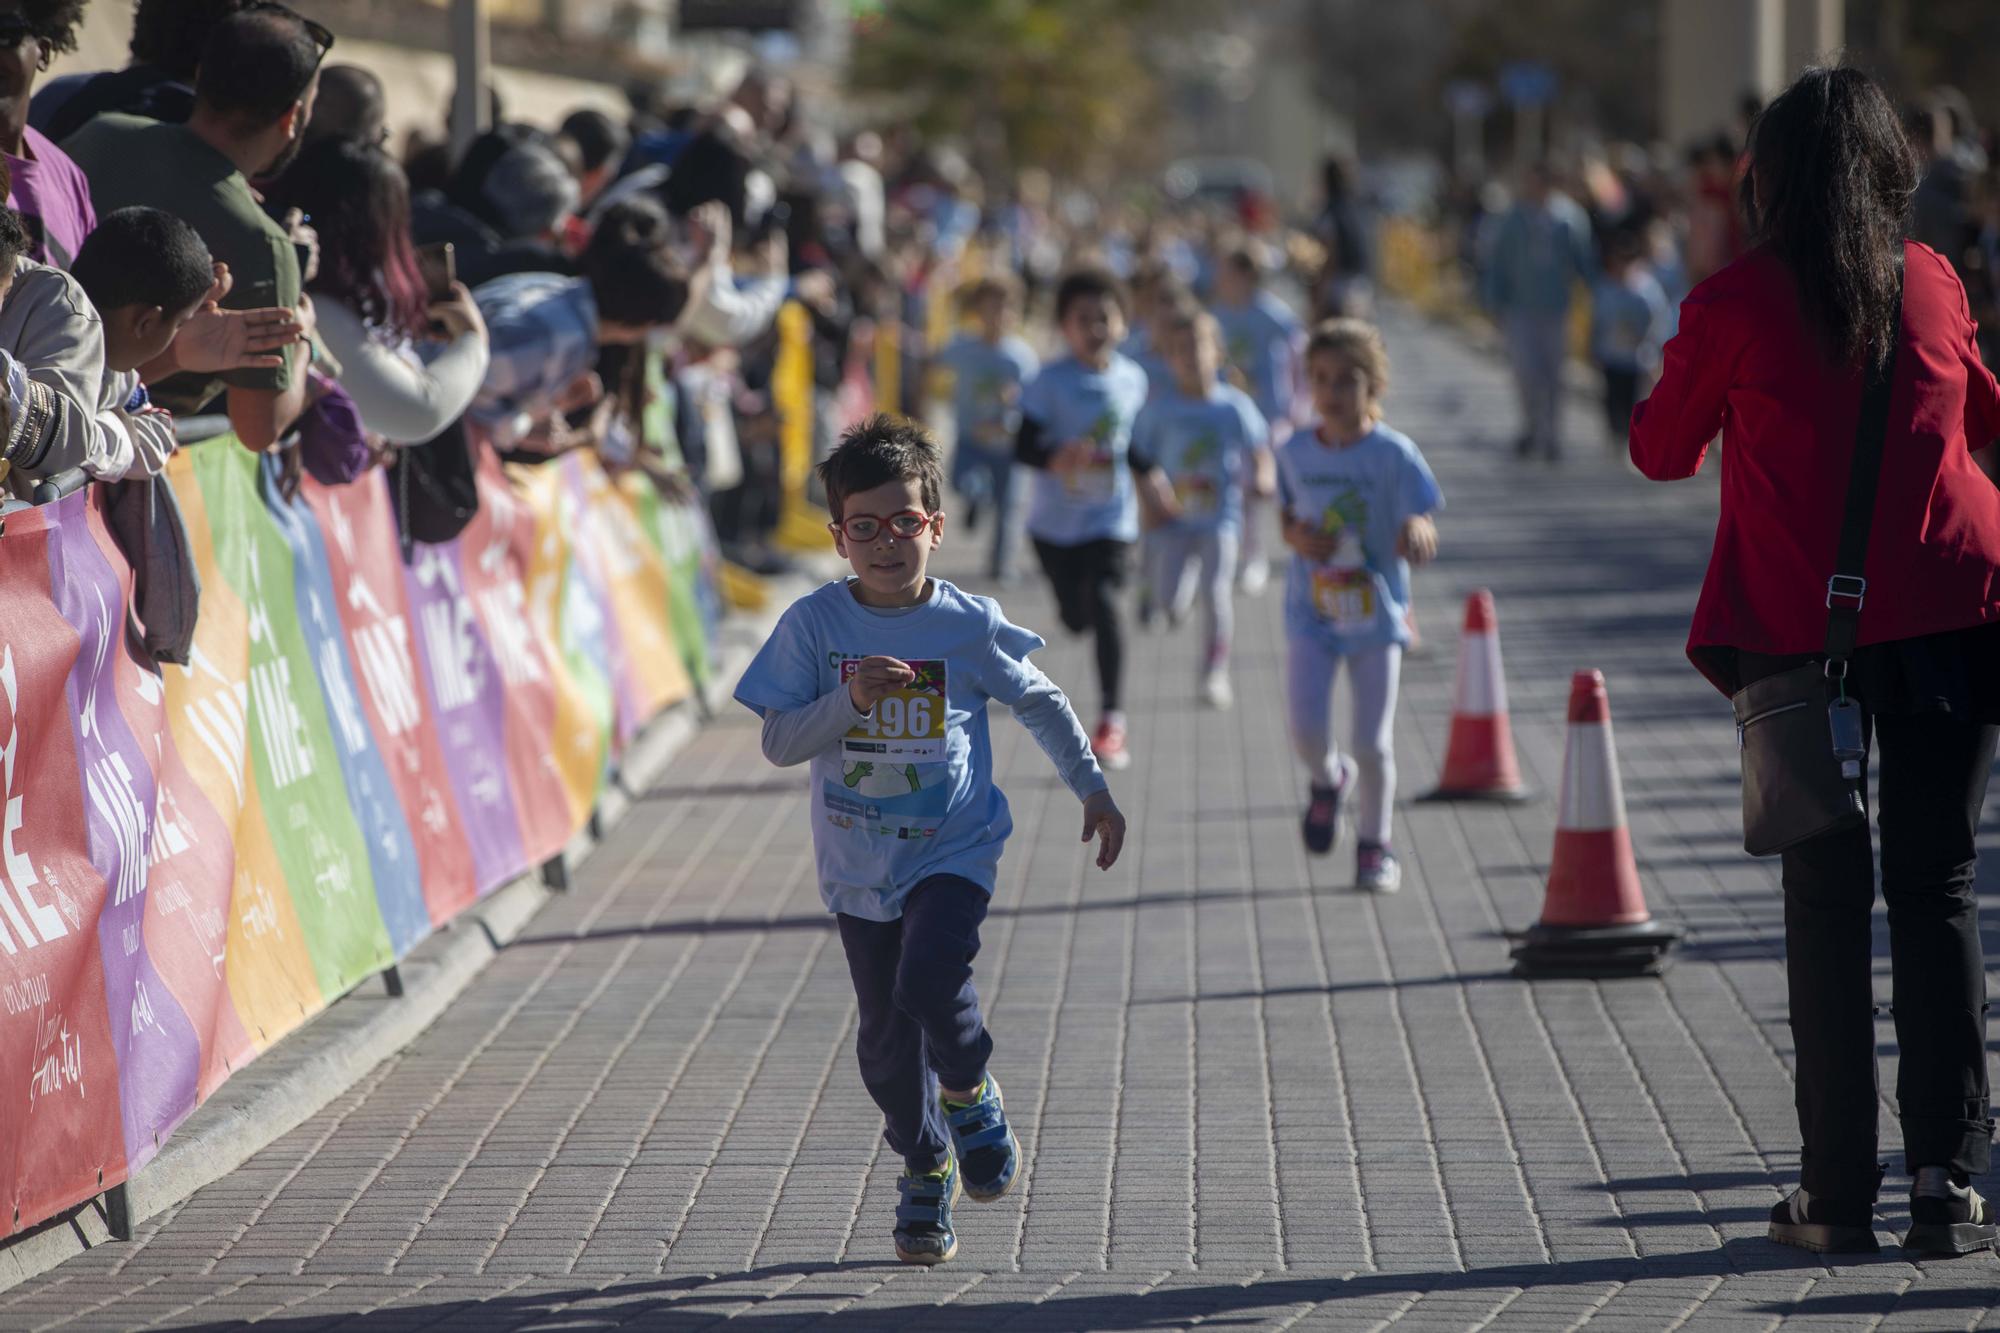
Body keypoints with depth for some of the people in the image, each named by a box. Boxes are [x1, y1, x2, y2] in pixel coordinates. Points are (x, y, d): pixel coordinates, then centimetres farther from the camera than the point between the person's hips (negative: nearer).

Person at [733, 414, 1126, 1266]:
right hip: (859, 865, 2)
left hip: (954, 849, -2)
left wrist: (1093, 790, 11)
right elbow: (779, 741, -9)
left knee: (929, 979, -27)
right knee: (886, 1037, 7)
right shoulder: (814, 626, -8)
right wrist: (851, 699, -25)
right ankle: (924, 1171, 31)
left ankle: (970, 1091, 5)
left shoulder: (970, 627, -7)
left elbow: (1041, 704, 9)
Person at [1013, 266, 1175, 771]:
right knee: (1076, 618, 13)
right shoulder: (1051, 382, -12)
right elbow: (1024, 446, -14)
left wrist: (1148, 474, 3)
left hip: (1111, 517, 0)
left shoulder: (1132, 379, -2)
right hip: (1055, 520, 0)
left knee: (1103, 602, -20)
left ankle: (1112, 720, -16)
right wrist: (1056, 459, -33)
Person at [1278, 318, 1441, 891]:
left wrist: (1416, 532, -36)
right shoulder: (1296, 451, 0)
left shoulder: (1393, 454, -10)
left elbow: (1423, 537, -12)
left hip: (1376, 613, -2)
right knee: (1306, 730, -11)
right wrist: (1298, 538, -10)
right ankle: (1329, 779, 24)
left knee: (1372, 743, -2)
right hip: (1311, 613, 2)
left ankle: (1374, 846, 18)